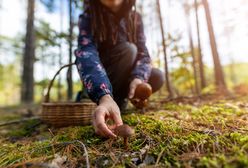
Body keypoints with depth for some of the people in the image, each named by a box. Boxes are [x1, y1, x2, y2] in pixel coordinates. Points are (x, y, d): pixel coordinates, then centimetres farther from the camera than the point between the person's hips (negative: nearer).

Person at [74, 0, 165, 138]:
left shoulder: (135, 18, -6)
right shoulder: (88, 17, -18)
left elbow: (143, 53, -15)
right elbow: (86, 54, -37)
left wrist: (138, 78, -38)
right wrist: (104, 97, -55)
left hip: (124, 77, 5)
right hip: (100, 79, -4)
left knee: (158, 77, -18)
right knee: (128, 49, -28)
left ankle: (120, 99, 2)